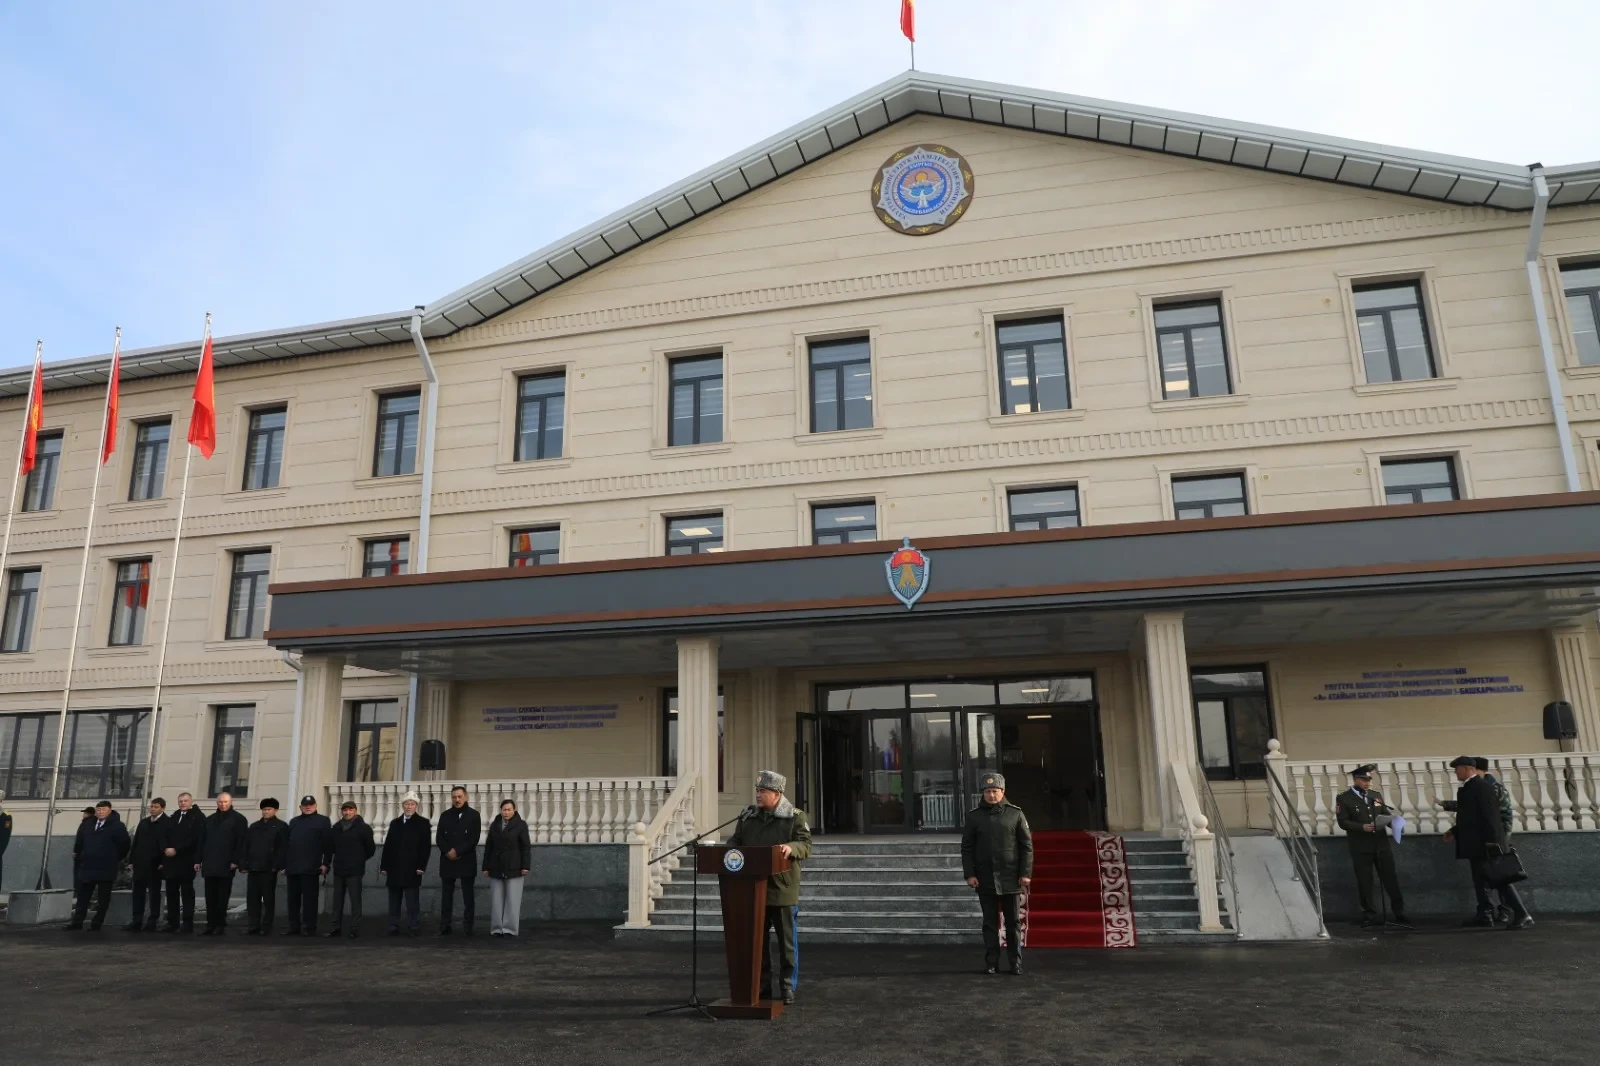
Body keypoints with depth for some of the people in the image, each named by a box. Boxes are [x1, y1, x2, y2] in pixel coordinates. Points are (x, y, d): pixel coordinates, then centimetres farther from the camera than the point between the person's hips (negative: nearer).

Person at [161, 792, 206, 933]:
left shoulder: (198, 817, -2)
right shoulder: (172, 818, 19)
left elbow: (196, 839, -11)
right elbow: (165, 837, 13)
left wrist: (176, 850, -16)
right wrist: (166, 849, -7)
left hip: (186, 862, -6)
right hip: (170, 861, 6)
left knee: (187, 892, -4)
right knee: (171, 892, 5)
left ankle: (188, 923, -2)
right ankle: (172, 923, 11)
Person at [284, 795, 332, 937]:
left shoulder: (322, 820, 4)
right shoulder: (294, 821, 20)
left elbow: (327, 844, -3)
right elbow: (286, 843, 15)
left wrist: (325, 863, -11)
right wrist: (284, 864, 8)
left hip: (310, 867, -5)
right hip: (292, 867, 5)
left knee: (309, 899, -4)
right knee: (292, 899, 7)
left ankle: (309, 928, -1)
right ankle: (294, 927, 15)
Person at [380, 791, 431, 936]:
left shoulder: (423, 823, 2)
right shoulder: (394, 823, 16)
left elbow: (426, 846, -5)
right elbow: (387, 845, 11)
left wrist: (421, 866, -13)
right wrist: (384, 866, 4)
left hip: (412, 869, -4)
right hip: (395, 869, 4)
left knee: (412, 901, -3)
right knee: (394, 901, 7)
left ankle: (413, 927, 2)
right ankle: (393, 928, 13)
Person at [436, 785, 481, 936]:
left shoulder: (473, 815, 2)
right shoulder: (445, 815, 11)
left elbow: (474, 839, -6)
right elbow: (439, 837, 4)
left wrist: (457, 851, -13)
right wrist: (448, 852, -13)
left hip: (467, 861, -2)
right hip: (447, 861, 3)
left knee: (468, 895, 0)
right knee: (446, 895, 3)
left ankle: (468, 926, 3)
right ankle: (444, 927, 7)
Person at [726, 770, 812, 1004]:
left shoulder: (795, 817, -5)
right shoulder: (748, 816, 9)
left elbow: (806, 845, -11)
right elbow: (736, 841, 14)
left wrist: (791, 847, -32)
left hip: (783, 891, -4)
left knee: (787, 943, 6)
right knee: (756, 941, 11)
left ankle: (788, 988, 18)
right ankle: (761, 987, 22)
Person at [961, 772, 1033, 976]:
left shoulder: (1015, 813, 0)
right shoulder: (974, 816, 2)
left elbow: (1027, 845, 1)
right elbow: (967, 847, 4)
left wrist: (1026, 873, -4)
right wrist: (969, 874, -4)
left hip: (1011, 879, -1)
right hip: (985, 880, 1)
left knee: (1013, 923, 6)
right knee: (990, 923, 6)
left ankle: (1016, 963, 16)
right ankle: (991, 963, 13)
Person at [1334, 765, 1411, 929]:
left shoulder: (1376, 796, 13)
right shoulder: (1344, 798, -2)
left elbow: (1387, 814, 12)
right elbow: (1343, 822, -9)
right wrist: (1362, 827, -22)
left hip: (1382, 844, 3)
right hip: (1361, 848, -3)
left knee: (1391, 880, 5)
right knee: (1364, 883, 4)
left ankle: (1400, 915, 13)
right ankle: (1370, 916, 13)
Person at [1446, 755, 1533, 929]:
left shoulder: (1482, 787, -14)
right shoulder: (1467, 788, 15)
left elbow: (1490, 815, -19)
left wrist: (1492, 842, -22)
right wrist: (1455, 831, 17)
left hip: (1485, 844, -10)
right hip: (1476, 845, 10)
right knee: (1479, 881, 12)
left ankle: (1522, 915, -6)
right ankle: (1484, 915, 17)